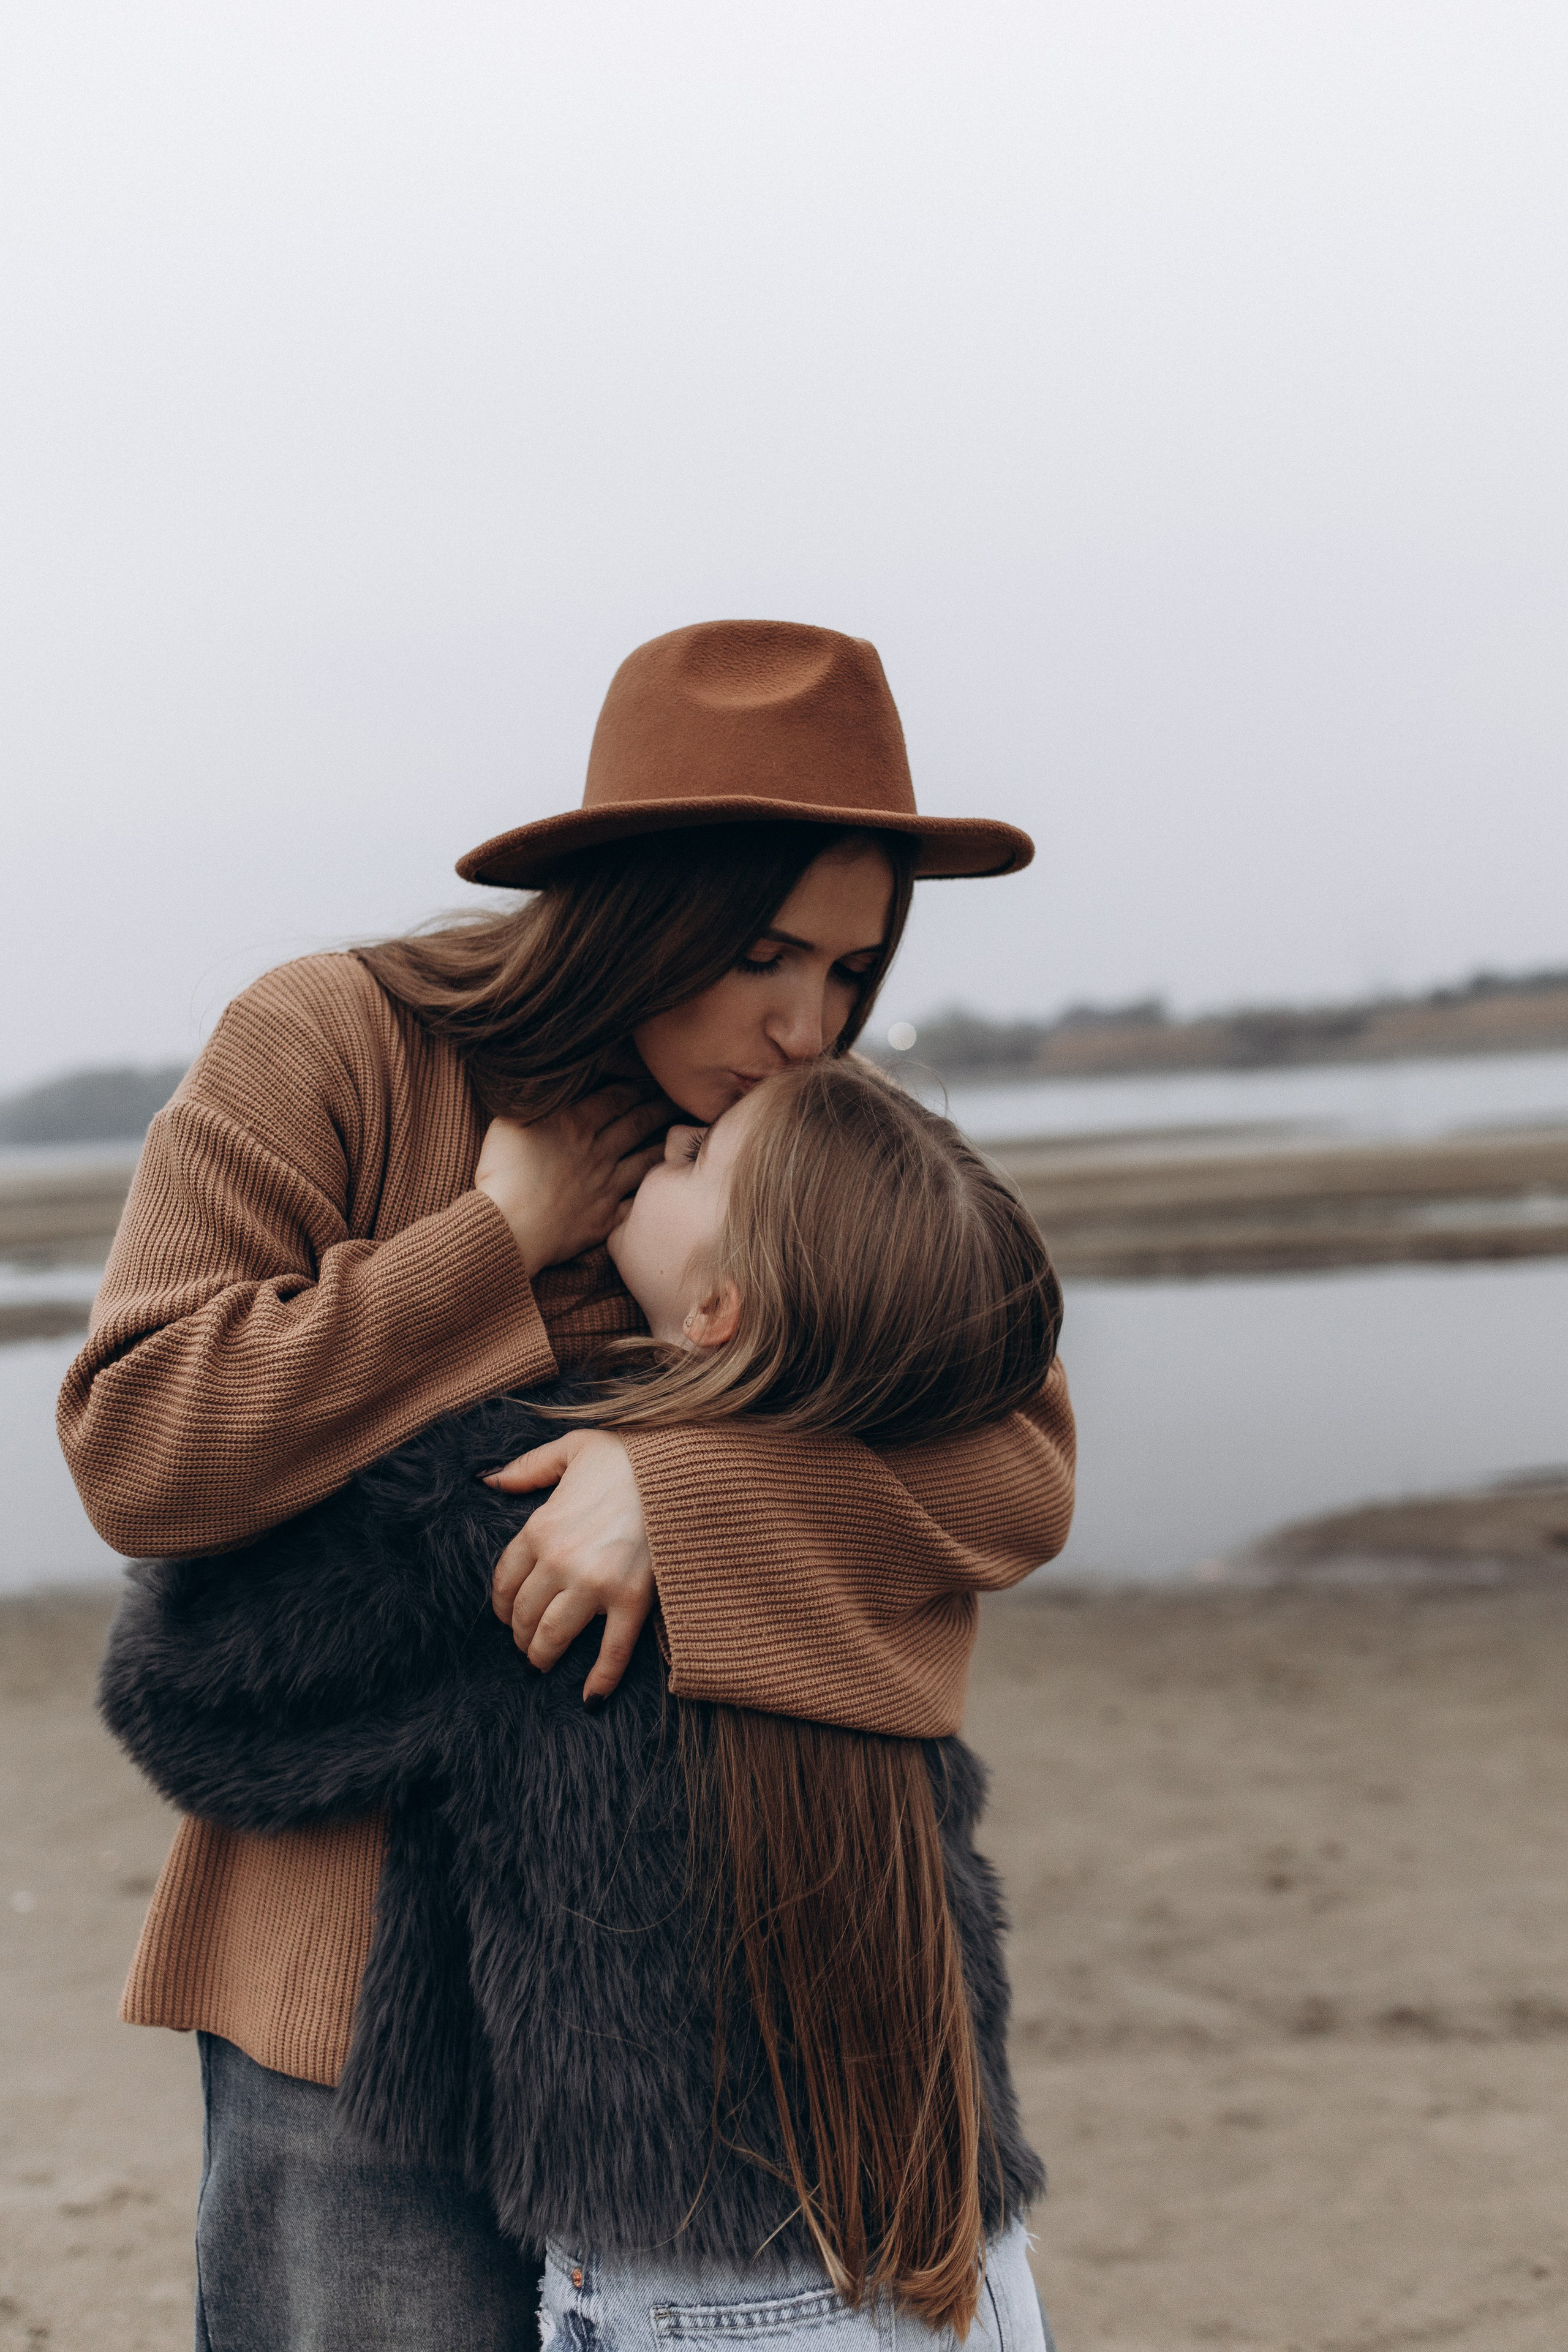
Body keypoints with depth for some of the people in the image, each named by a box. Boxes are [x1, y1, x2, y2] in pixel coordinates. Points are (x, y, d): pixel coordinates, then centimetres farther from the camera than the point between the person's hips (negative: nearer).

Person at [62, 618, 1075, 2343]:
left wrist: (684, 1477, -28)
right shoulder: (330, 1050, -9)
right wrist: (497, 1243, -17)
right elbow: (137, 1451, -17)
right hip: (369, 1962, -3)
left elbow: (1018, 1467, -12)